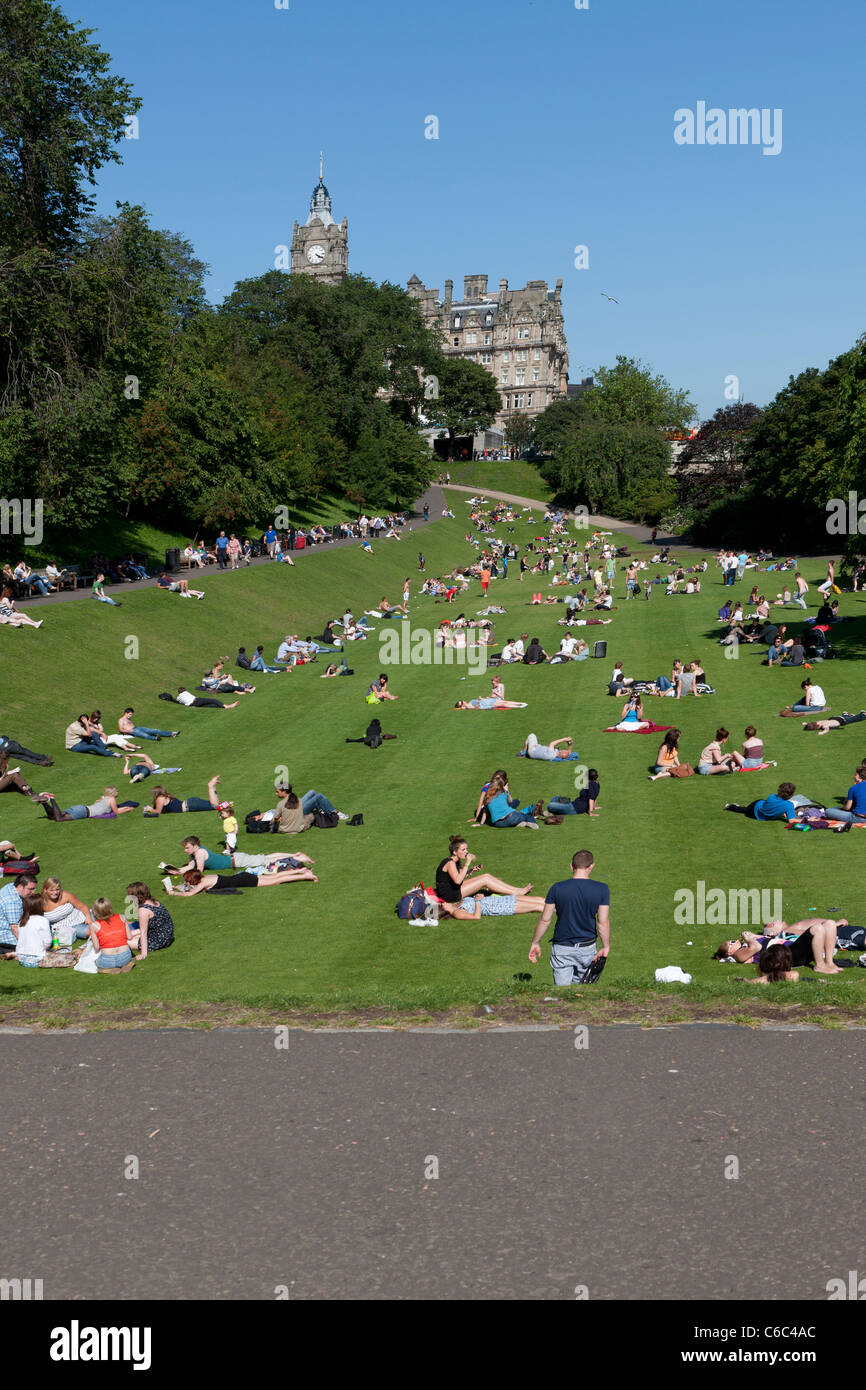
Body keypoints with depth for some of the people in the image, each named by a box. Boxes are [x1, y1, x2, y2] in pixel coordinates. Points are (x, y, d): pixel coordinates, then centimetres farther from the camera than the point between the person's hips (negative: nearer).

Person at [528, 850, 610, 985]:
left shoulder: (556, 889, -9)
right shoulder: (602, 889, -9)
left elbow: (545, 920, -4)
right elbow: (603, 922, -8)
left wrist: (535, 943, 7)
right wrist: (606, 947, 4)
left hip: (562, 948, -1)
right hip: (587, 948, 1)